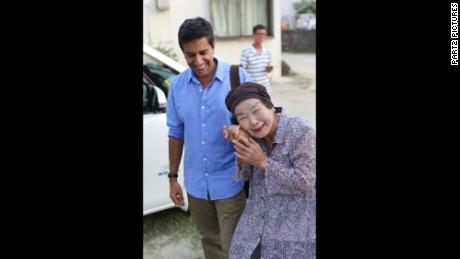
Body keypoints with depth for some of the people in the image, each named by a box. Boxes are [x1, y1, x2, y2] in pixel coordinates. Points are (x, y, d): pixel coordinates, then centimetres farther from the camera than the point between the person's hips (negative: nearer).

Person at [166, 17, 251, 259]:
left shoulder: (238, 77, -11)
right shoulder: (177, 85, 0)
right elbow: (176, 133, 8)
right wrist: (172, 177, 9)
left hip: (230, 182, -4)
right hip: (196, 183, 4)